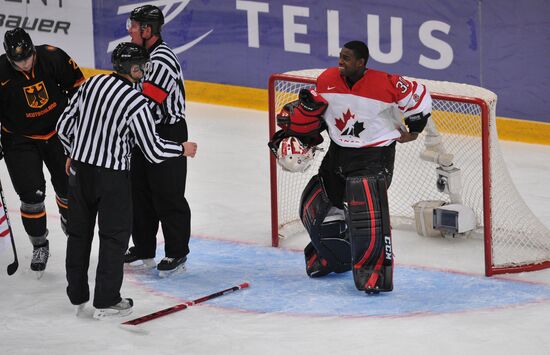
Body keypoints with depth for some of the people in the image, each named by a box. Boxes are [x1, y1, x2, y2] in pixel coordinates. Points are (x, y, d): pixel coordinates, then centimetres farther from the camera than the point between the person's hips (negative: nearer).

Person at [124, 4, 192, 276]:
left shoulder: (162, 60, -22)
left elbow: (147, 100, -29)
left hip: (168, 133, -10)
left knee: (168, 197, -2)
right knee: (140, 192, 15)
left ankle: (177, 253, 7)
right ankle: (143, 250, 26)